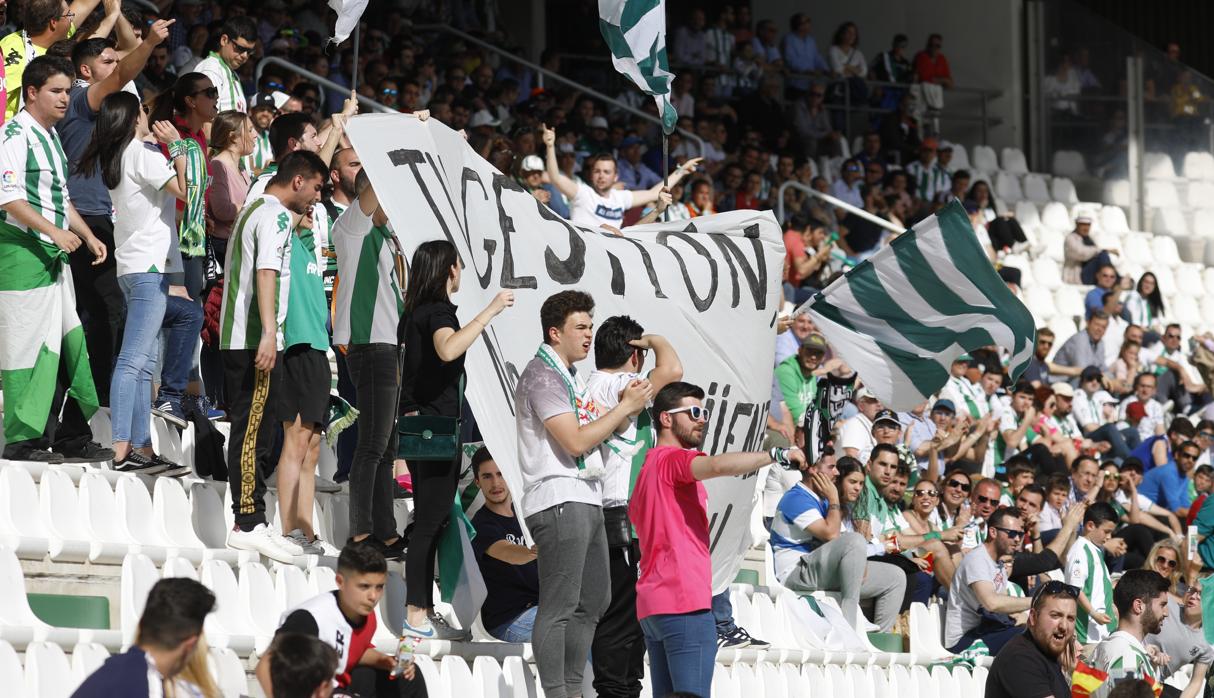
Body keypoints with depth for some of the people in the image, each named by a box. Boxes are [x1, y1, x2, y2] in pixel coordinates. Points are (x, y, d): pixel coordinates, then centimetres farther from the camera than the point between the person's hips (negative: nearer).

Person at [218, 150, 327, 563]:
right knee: (254, 433, -10)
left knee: (252, 433, 11)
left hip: (237, 340, 10)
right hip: (255, 340, -10)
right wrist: (269, 334, -28)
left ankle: (252, 525, 13)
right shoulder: (275, 215, -10)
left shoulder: (255, 210, 21)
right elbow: (266, 273, -22)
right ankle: (247, 526, -11)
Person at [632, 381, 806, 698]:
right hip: (684, 602, -10)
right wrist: (777, 455, -24)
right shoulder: (673, 459, -6)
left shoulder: (648, 469, 24)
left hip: (652, 604, 10)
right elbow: (718, 465, -28)